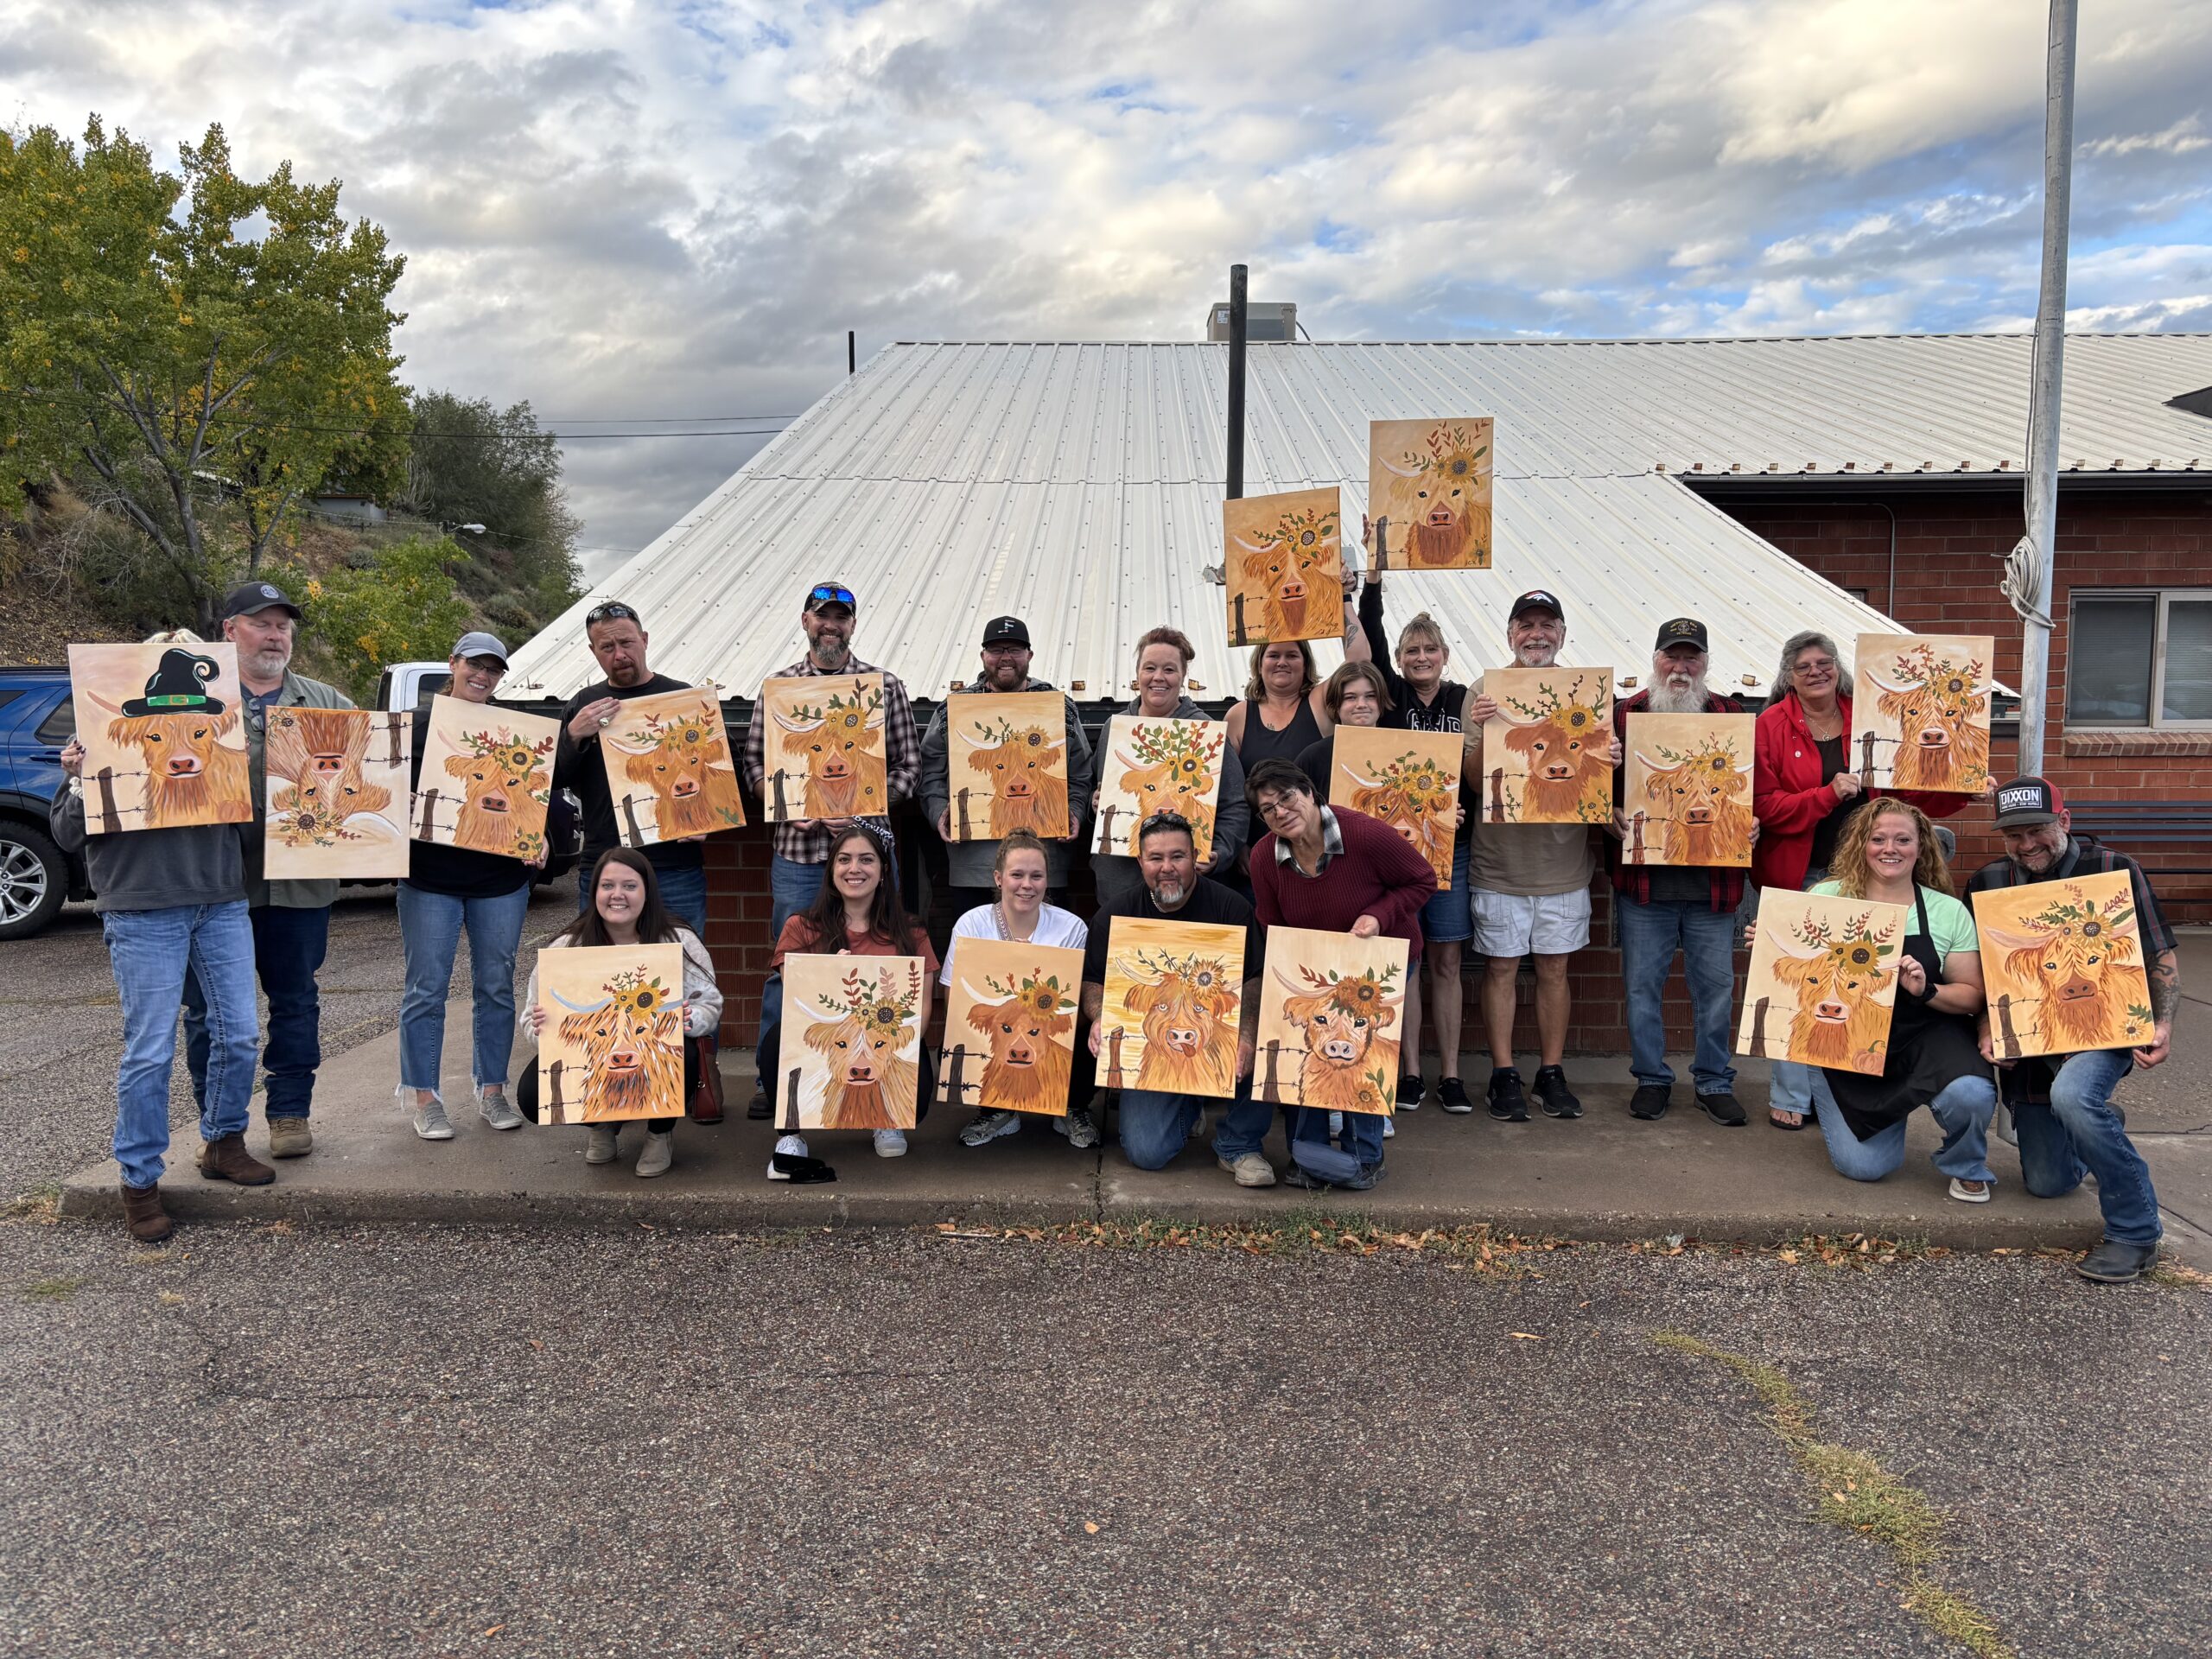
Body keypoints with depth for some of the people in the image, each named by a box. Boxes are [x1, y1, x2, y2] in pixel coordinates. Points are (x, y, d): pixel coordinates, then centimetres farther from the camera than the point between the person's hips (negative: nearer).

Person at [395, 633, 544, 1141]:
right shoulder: (419, 723, 3)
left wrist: (539, 840, -6)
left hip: (501, 878, 2)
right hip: (430, 876, -2)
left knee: (496, 986, 8)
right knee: (427, 988, 2)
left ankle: (492, 1089, 20)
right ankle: (422, 1096, 12)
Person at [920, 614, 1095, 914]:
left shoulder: (1060, 707, 11)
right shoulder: (954, 707, 11)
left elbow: (1081, 774, 11)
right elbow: (932, 771, 9)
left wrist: (1074, 813, -4)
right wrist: (940, 813, -6)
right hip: (972, 857, 0)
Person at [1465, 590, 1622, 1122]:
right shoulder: (1486, 693, -2)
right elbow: (1476, 780, -5)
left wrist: (1609, 760, -15)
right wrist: (1482, 732, -23)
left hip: (1564, 855, 2)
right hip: (1500, 855, -1)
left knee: (1554, 968, 10)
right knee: (1501, 966, 5)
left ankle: (1552, 1073, 22)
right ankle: (1503, 1075, 17)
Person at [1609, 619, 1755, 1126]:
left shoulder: (1732, 716, 7)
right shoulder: (1625, 713, 2)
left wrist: (1751, 821, -8)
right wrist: (1613, 815, -16)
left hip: (1713, 880, 1)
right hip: (1642, 878, -1)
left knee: (1716, 985, 9)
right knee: (1642, 985, 7)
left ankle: (1714, 1081, 24)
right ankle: (1651, 1078, 23)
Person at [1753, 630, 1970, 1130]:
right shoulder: (1772, 726, -2)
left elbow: (1904, 793, 8)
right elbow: (1765, 805, -10)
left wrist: (1964, 792, -5)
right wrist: (1828, 795, -20)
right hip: (1795, 877, -3)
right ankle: (1788, 1095, 11)